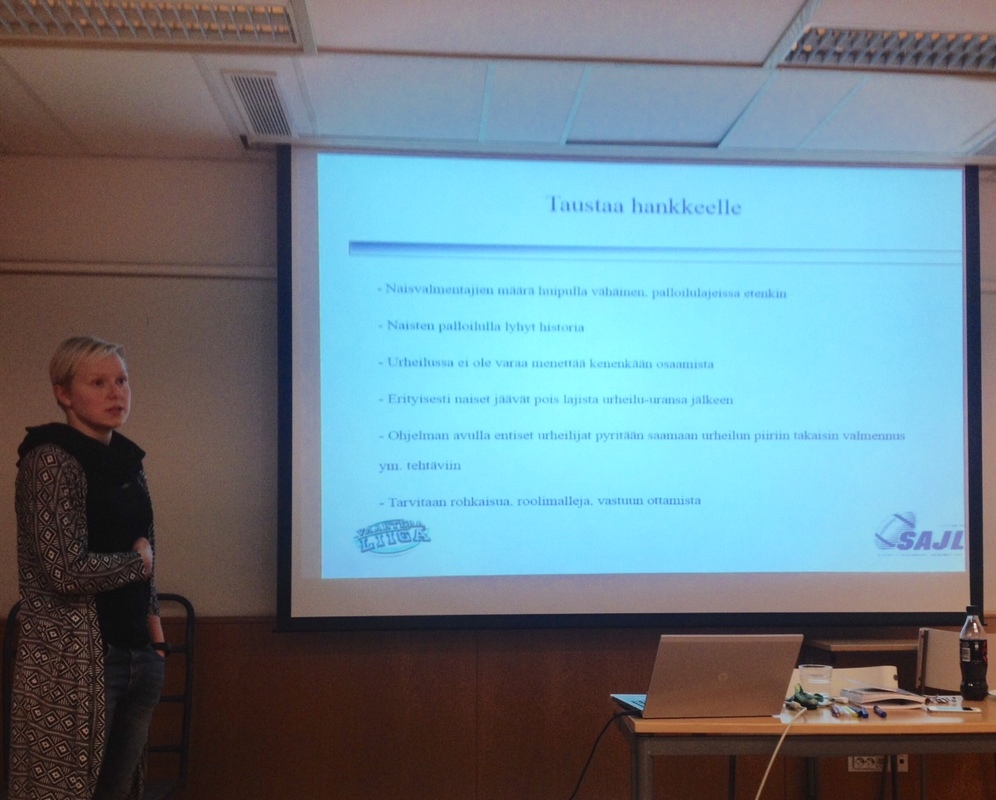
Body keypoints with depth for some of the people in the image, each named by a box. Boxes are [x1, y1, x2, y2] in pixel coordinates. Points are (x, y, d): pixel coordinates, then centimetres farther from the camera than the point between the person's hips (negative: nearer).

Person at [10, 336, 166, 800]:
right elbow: (69, 570, -19)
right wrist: (139, 561, -3)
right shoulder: (50, 461, -11)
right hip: (73, 659, -7)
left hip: (138, 655, 7)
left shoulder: (127, 461, 13)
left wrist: (154, 632, 11)